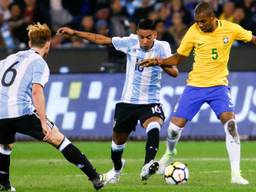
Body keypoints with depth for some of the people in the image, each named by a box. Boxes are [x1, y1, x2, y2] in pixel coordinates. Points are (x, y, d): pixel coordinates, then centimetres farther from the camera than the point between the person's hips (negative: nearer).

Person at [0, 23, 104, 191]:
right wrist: (44, 122, -15)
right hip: (23, 112, -5)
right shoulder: (39, 63, 2)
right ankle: (95, 177, 1)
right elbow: (36, 91, -12)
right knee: (58, 139, 2)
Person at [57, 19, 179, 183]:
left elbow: (174, 73, -19)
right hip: (128, 101, 3)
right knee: (118, 139, 16)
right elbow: (102, 40, 0)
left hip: (150, 102, -3)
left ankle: (147, 166, -46)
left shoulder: (161, 48, -11)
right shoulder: (130, 43, -7)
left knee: (154, 127, -34)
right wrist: (74, 33, -1)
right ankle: (117, 168, 46)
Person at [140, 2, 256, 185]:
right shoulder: (194, 32, -9)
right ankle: (170, 154, 34)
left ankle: (236, 174, -18)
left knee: (230, 122, -23)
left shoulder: (230, 29, -10)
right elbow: (178, 58, 1)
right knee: (175, 125, -2)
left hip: (218, 85, -1)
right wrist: (160, 62, -15)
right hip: (195, 85, 1)